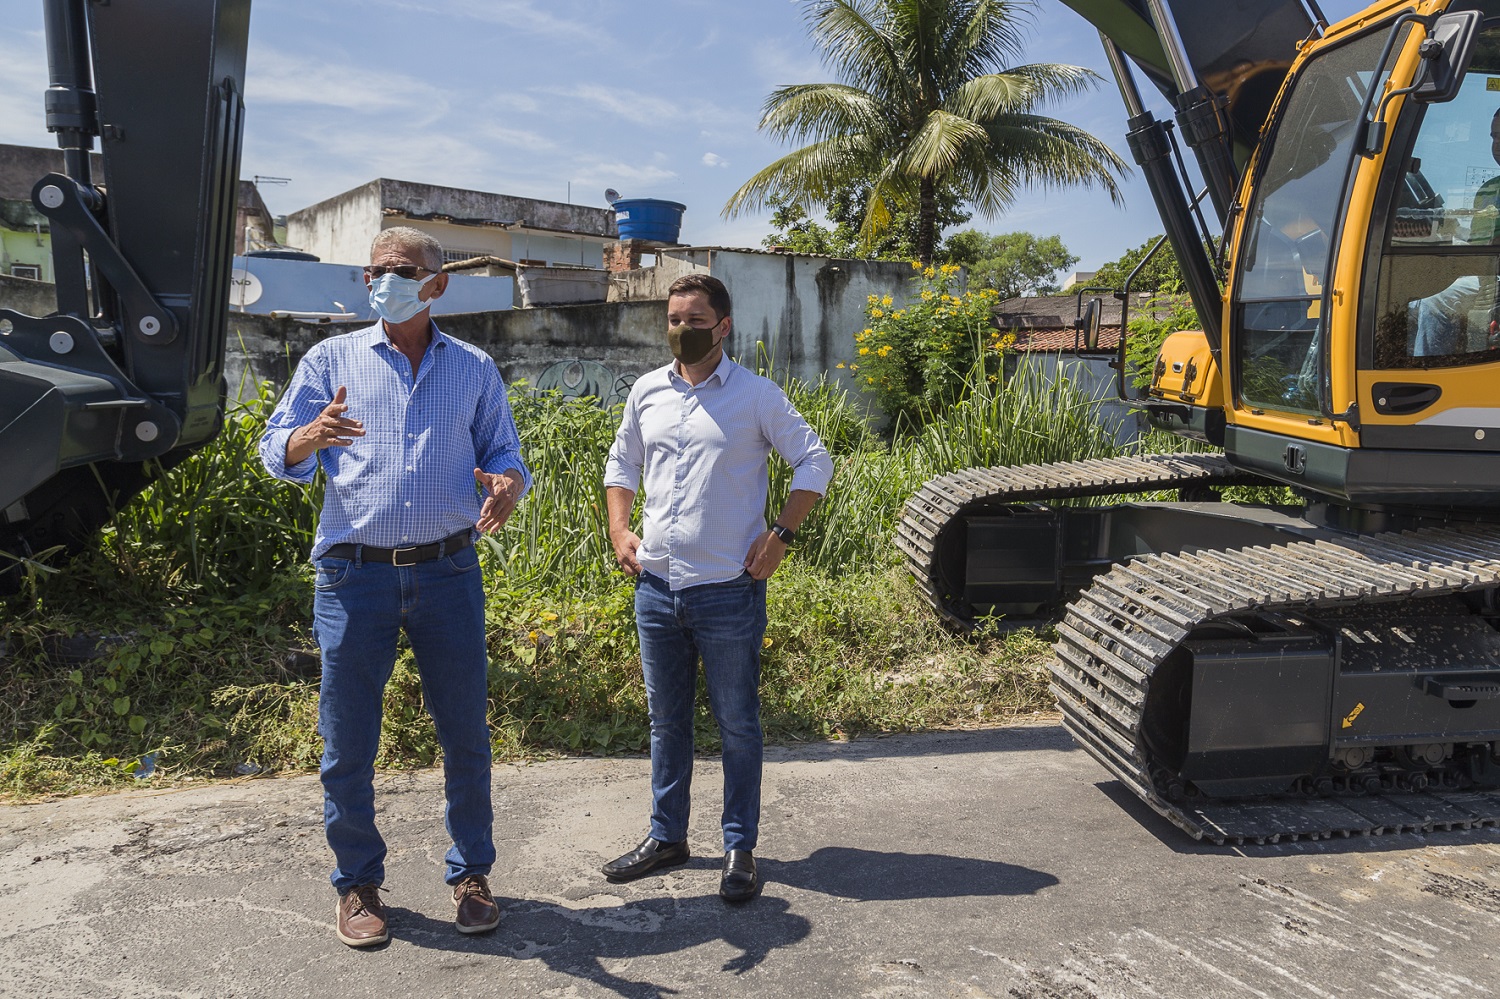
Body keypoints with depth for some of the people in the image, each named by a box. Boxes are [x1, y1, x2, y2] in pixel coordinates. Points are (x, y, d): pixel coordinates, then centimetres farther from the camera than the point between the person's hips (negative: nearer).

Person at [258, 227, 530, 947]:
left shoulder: (475, 369, 11)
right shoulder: (332, 359, 8)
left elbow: (506, 455, 11)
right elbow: (277, 453, 4)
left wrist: (507, 485, -14)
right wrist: (311, 436, -20)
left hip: (448, 571, 1)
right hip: (354, 572, 0)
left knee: (465, 732, 7)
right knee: (348, 741, 6)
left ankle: (471, 873, 24)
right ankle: (358, 883, 25)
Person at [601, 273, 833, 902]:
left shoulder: (756, 396, -5)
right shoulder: (646, 391, 7)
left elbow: (814, 462, 1)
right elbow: (622, 463, 20)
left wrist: (780, 535, -8)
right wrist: (619, 527, 6)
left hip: (728, 591, -4)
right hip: (656, 586, 4)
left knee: (737, 726, 7)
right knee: (666, 720, 16)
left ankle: (740, 850, 22)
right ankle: (667, 837, 31)